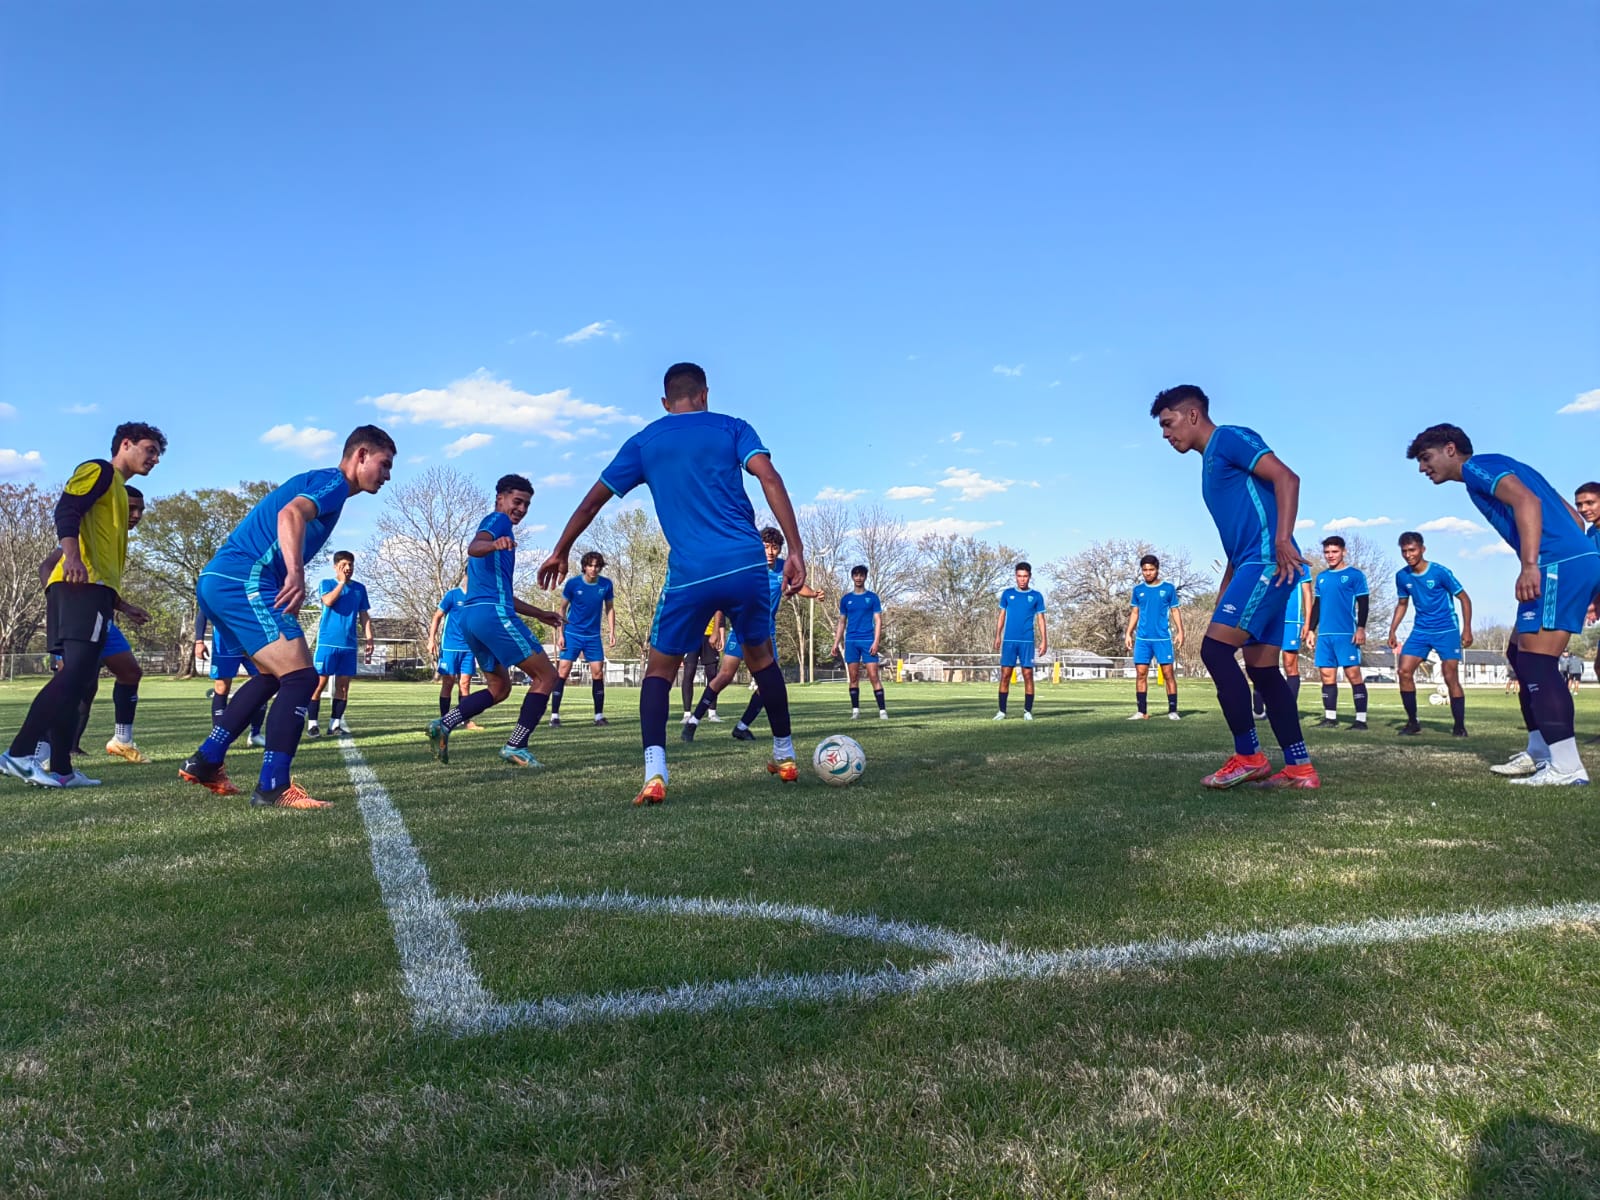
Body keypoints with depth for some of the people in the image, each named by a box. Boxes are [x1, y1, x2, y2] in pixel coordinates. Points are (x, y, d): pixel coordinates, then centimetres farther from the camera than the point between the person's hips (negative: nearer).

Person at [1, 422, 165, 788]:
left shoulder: (117, 491, 32)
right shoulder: (99, 470, 5)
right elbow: (67, 509, -14)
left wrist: (122, 605, 30)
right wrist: (72, 556, -30)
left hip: (91, 588, 10)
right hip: (82, 585, -10)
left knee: (77, 680, 6)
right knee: (74, 674, -18)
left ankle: (59, 768, 5)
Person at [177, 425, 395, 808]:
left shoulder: (317, 481, 25)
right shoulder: (333, 481, -5)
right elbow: (291, 514, -25)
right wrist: (296, 574, -39)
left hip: (217, 581, 10)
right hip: (243, 581, -10)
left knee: (272, 677, 21)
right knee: (300, 676, -14)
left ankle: (205, 762, 25)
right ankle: (272, 788, -15)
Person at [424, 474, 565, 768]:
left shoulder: (494, 531, 29)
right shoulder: (498, 520, 0)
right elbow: (473, 547, -23)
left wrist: (539, 614, 34)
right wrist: (494, 544, -45)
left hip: (471, 616, 10)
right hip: (493, 614, -10)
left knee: (499, 688, 21)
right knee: (546, 676, -3)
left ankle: (443, 724, 4)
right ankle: (515, 747, -9)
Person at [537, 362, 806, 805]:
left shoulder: (643, 442, 13)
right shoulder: (732, 427, 11)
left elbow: (593, 501, 16)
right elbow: (769, 477, -6)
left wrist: (560, 553, 30)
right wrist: (795, 550, -10)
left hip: (690, 573, -1)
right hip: (747, 565, 1)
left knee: (660, 668, 12)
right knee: (760, 654, 24)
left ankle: (654, 775, -8)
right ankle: (785, 756, 31)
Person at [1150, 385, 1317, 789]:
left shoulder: (1229, 438, -3)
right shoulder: (1211, 465, 26)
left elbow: (1286, 478, -16)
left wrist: (1283, 539, -27)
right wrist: (1223, 597, 26)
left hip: (1268, 562, -10)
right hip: (1255, 567, 10)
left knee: (1215, 649, -15)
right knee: (1263, 670, 8)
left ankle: (1249, 757, -9)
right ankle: (1300, 769, 10)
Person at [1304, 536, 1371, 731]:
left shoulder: (1355, 575, 0)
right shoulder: (1321, 577, 16)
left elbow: (1363, 603, -3)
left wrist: (1361, 628, -13)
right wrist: (1311, 630, 14)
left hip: (1347, 634, -6)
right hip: (1324, 634, 6)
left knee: (1353, 674, -6)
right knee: (1327, 675, 5)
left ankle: (1361, 720, -5)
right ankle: (1330, 718, 10)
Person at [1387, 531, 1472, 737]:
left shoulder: (1440, 572, -13)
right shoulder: (1402, 576, 1)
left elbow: (1464, 598, -6)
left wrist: (1467, 629, -11)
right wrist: (1393, 630, 8)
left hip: (1447, 630, -4)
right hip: (1420, 631, 4)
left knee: (1451, 678, -7)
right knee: (1404, 671, -8)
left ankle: (1460, 726, 5)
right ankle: (1412, 723, 3)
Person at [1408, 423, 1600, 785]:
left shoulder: (1478, 467, -1)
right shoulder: (1501, 468, 27)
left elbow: (1527, 501, -20)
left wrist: (1529, 565, -29)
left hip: (1558, 566, -10)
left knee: (1536, 663, -11)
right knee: (1520, 654, 16)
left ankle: (1567, 768, -12)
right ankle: (1539, 753, 20)